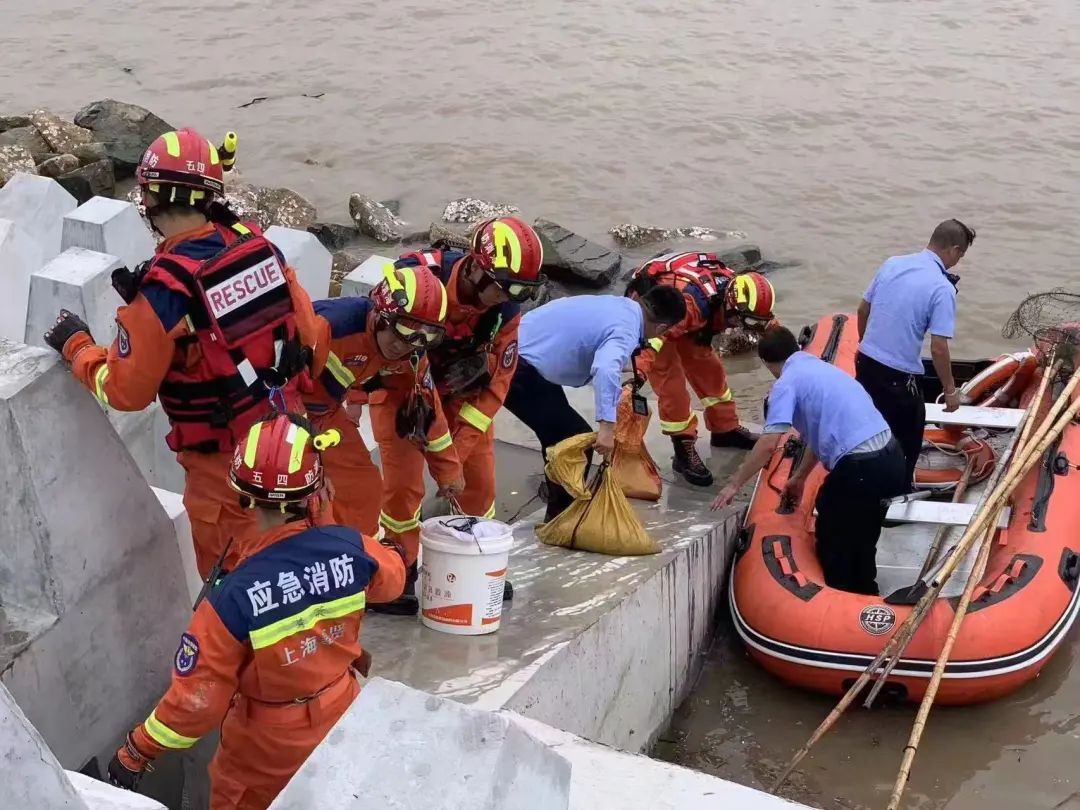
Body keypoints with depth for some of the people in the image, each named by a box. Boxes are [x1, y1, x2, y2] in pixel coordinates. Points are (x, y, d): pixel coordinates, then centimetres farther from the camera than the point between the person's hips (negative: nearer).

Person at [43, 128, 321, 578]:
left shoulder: (165, 288, -25)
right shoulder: (257, 243, -10)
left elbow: (126, 390, -14)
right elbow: (304, 329, 1)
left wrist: (75, 345, 1)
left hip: (226, 459, -6)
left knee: (231, 570, 16)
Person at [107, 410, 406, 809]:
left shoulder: (232, 598, -33)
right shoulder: (351, 548, -24)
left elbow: (198, 699, -24)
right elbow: (390, 579, 2)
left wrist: (136, 752, -9)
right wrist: (392, 550, 23)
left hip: (270, 746, -3)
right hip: (343, 716, 3)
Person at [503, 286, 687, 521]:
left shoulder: (619, 303, 11)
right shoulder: (626, 331, -16)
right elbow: (606, 369, -37)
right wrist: (607, 426, -39)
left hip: (515, 351, 10)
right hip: (519, 370, -10)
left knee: (561, 435, 22)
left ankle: (559, 514, 35)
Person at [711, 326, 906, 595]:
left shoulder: (786, 382, -3)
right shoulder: (821, 368, 22)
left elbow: (769, 444, -11)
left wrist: (734, 485, 0)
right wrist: (799, 478, 39)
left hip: (860, 467, -8)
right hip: (891, 457, 8)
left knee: (833, 545, 13)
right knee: (860, 542, 26)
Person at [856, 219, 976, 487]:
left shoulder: (892, 263, 2)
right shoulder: (943, 288, -17)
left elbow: (863, 310, 12)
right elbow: (938, 348, -19)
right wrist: (950, 389, -7)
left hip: (866, 361, 7)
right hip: (899, 375, -7)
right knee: (906, 440, 13)